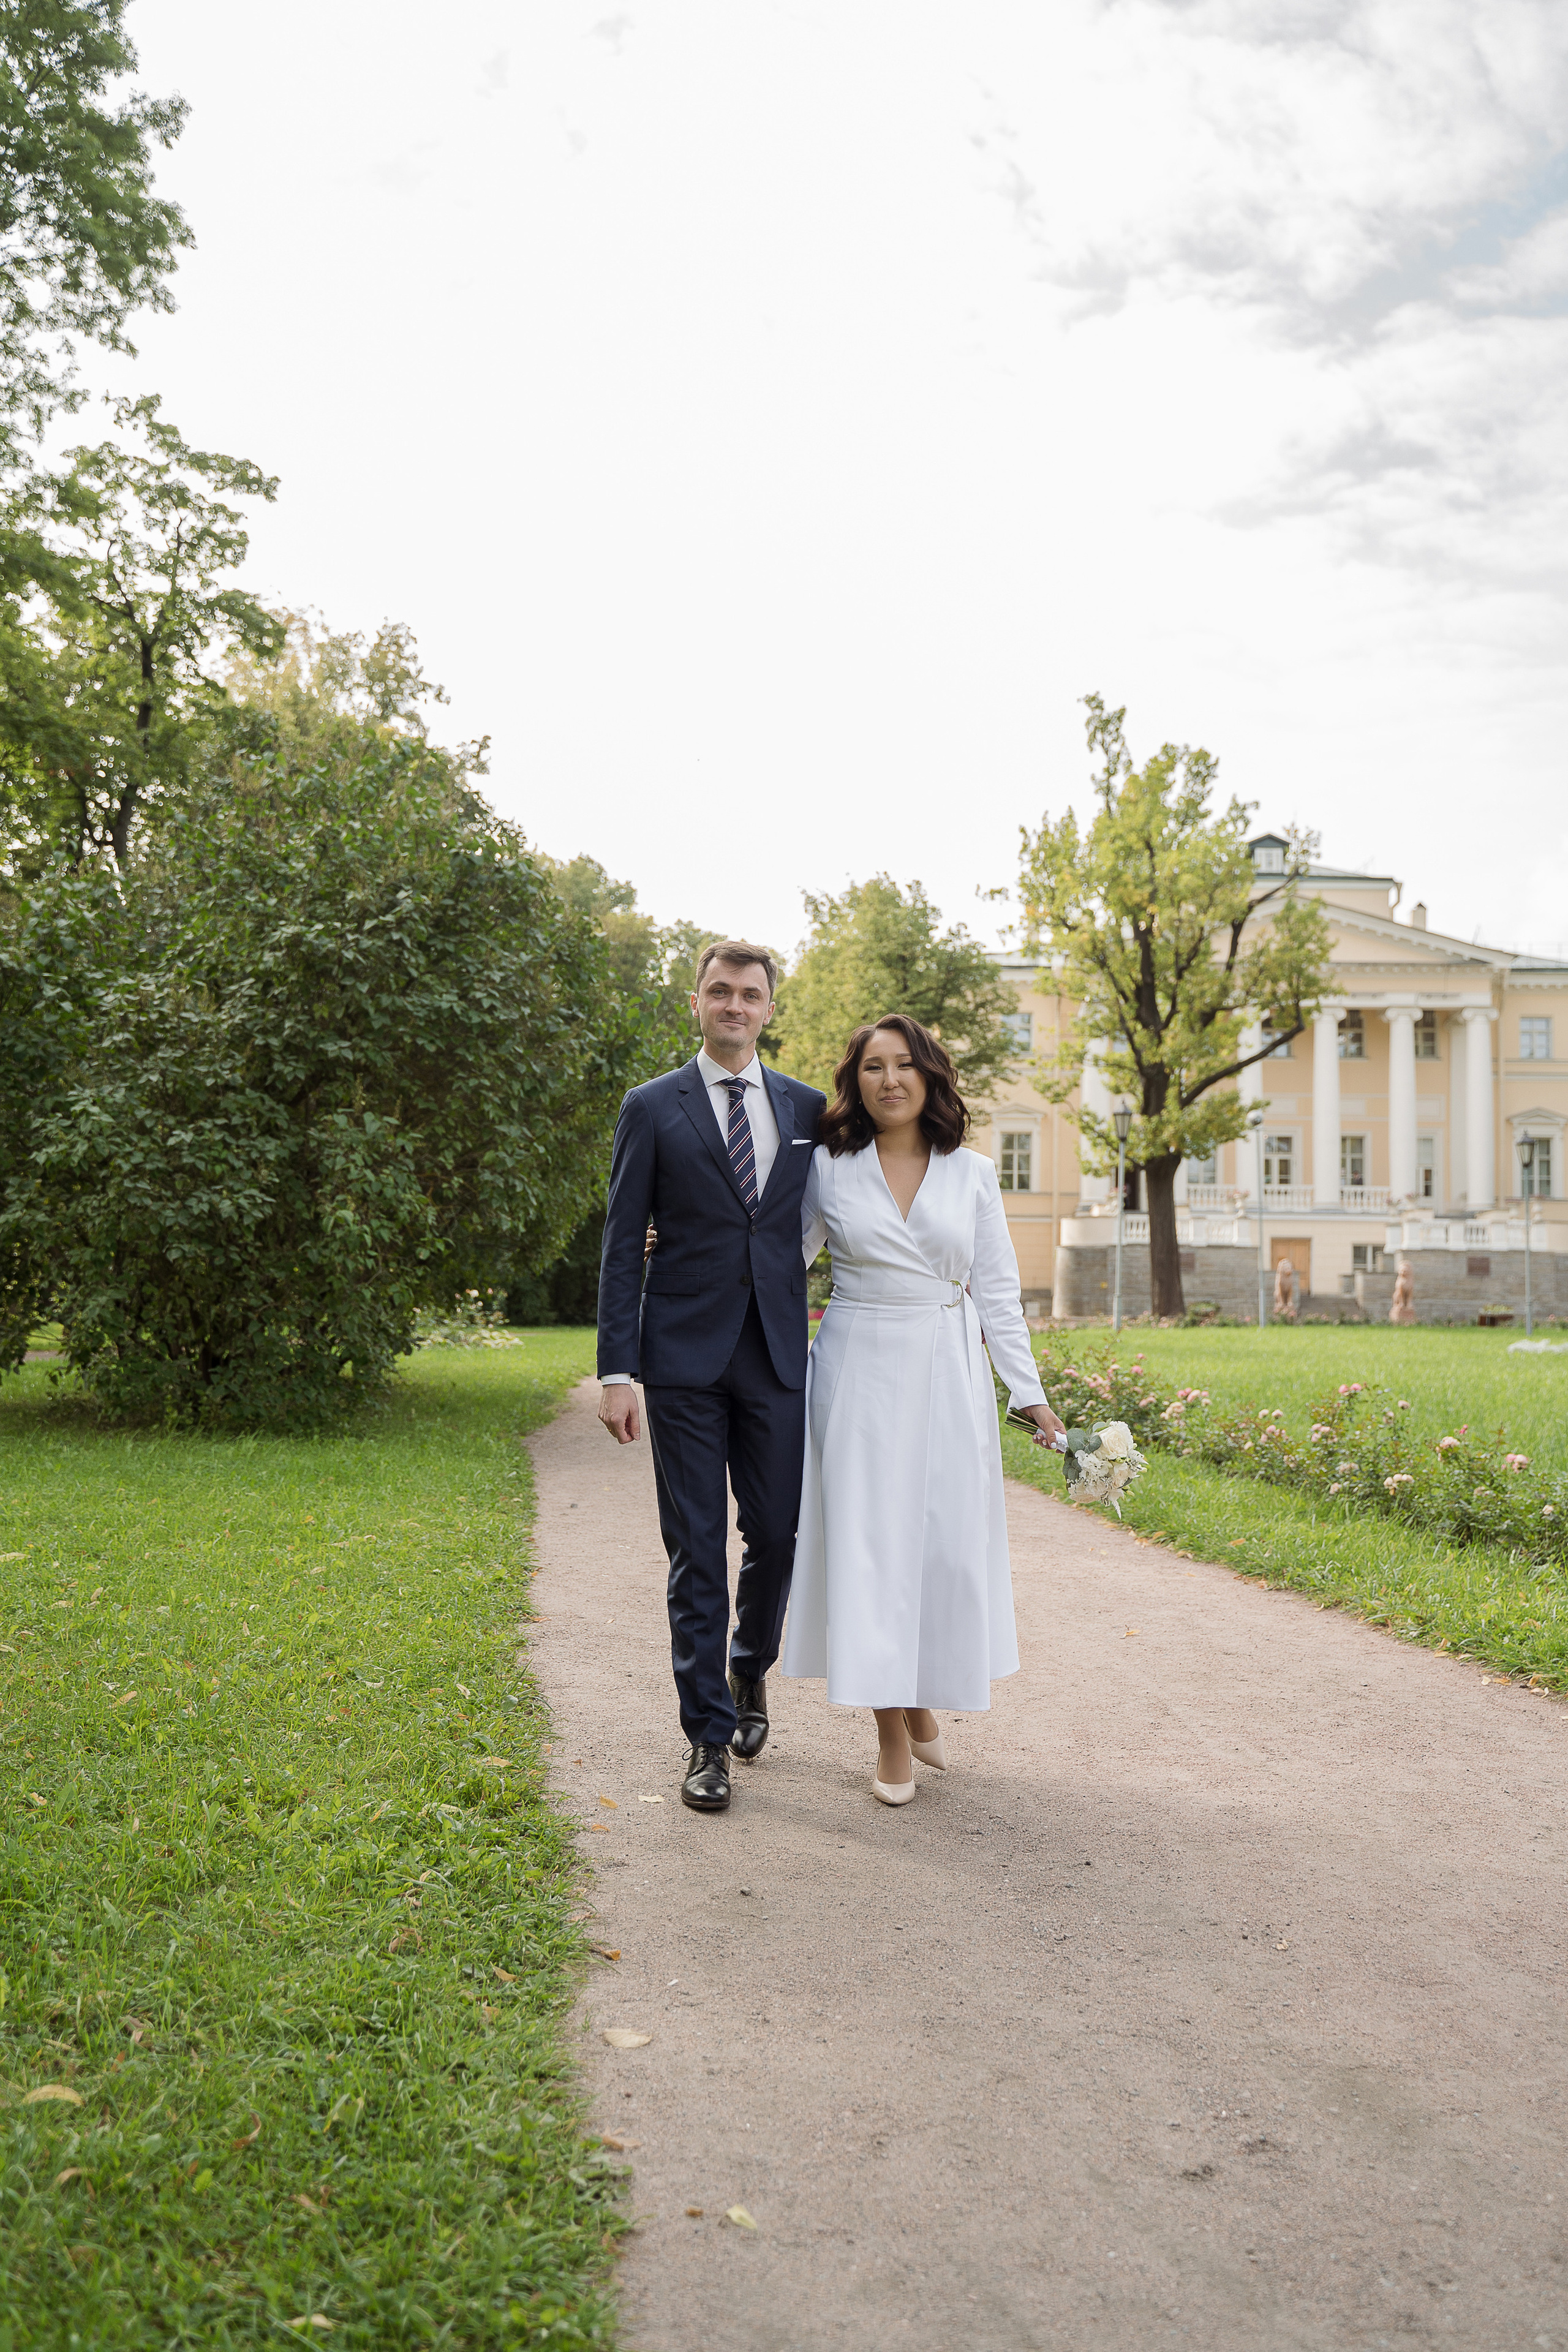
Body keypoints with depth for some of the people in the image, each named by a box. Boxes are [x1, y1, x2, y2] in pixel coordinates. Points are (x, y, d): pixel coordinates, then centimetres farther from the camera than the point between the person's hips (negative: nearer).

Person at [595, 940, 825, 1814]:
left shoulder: (808, 1108, 9)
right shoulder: (653, 1108, 2)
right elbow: (623, 1246, -1)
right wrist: (617, 1371, -7)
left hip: (778, 1356, 2)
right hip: (685, 1357, -2)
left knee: (778, 1535, 7)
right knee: (697, 1552, 3)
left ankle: (750, 1673, 36)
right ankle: (710, 1735, 14)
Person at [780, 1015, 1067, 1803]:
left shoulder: (971, 1174, 5)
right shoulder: (829, 1167, 2)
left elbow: (997, 1288, 7)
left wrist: (1029, 1391, 4)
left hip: (949, 1376, 2)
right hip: (861, 1374, -1)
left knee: (949, 1539, 3)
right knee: (869, 1536, -2)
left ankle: (922, 1696, 28)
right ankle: (892, 1733, 9)